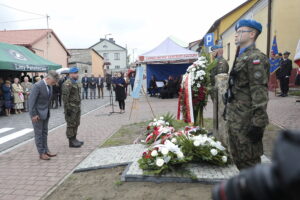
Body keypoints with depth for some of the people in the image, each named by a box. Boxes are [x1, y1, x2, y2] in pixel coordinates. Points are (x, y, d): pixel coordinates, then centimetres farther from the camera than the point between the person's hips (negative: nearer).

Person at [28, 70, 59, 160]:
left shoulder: (49, 86, 4)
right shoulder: (38, 86, -21)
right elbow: (31, 101, -20)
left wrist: (48, 111, 8)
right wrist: (34, 114, -18)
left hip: (45, 112, 8)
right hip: (37, 113, -8)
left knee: (44, 132, 14)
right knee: (39, 133, 3)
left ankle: (46, 150, 24)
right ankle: (41, 153, 12)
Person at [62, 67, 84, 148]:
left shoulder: (76, 83, 16)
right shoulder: (67, 84, -15)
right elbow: (65, 97, -20)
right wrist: (67, 108, -23)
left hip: (77, 107, 10)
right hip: (71, 108, -9)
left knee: (76, 124, 15)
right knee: (71, 124, -3)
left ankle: (74, 139, 26)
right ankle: (71, 142, 5)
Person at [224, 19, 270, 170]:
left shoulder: (255, 58, -14)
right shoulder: (241, 57, 16)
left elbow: (259, 93, -20)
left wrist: (258, 123, -22)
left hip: (246, 121, -10)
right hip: (234, 118, 10)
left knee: (249, 160, 3)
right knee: (237, 156, 20)